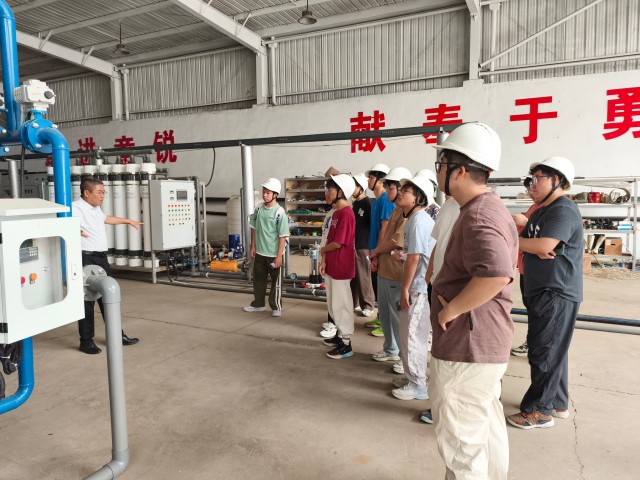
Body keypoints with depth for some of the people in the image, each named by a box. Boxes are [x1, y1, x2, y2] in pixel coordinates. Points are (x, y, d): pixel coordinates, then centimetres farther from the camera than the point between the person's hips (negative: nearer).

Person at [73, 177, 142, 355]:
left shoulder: (96, 209, 16)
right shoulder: (75, 208, -14)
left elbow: (106, 218, 36)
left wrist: (129, 221, 47)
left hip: (101, 258, 9)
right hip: (86, 259, -9)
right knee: (86, 300, 0)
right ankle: (86, 341, 13)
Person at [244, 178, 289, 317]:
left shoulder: (280, 212, -16)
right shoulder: (259, 208, 0)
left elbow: (283, 236, -15)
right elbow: (254, 228, 11)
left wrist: (279, 255, -16)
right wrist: (253, 246, 9)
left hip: (274, 254, -5)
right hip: (260, 252, 5)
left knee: (276, 282, 8)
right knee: (258, 279, 17)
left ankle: (276, 307, 23)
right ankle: (258, 304, 33)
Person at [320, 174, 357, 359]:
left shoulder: (346, 213, -18)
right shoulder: (336, 212, 12)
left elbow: (338, 243, -21)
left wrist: (322, 250, -3)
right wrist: (324, 261, 8)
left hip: (341, 266, -9)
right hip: (332, 265, 9)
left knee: (341, 304, -1)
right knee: (333, 304, 18)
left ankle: (346, 344, 10)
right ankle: (340, 335, 33)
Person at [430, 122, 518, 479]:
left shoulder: (479, 214, -22)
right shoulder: (488, 208, 12)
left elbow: (496, 274, -40)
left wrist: (451, 309, -25)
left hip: (468, 345, -11)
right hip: (484, 342, 11)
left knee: (461, 441, 5)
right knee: (485, 428, 25)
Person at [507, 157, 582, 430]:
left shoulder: (564, 210, -14)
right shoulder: (541, 211, 18)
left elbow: (544, 246, -25)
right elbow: (533, 244, 12)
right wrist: (536, 250, -11)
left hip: (557, 294, -10)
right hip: (541, 292, 10)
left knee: (544, 352, -4)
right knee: (552, 351, 17)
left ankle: (539, 411, 6)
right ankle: (557, 404, 29)